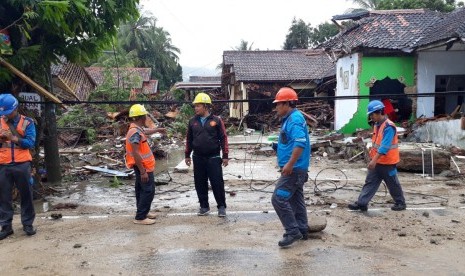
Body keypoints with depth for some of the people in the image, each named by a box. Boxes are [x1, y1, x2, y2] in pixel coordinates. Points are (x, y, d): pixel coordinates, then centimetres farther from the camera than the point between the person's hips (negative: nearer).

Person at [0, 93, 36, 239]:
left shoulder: (27, 122, 1)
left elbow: (31, 142, -8)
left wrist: (13, 138, -19)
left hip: (22, 164, -2)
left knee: (26, 195, 5)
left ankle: (28, 224, 16)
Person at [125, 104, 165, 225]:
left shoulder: (138, 129, 6)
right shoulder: (135, 132, -25)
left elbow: (145, 131, 33)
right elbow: (135, 153, -28)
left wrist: (157, 129, 48)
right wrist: (143, 171, -27)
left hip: (142, 166, 10)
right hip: (143, 167, -10)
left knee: (141, 190, 19)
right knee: (148, 191, -5)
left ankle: (143, 211, 33)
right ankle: (140, 217, -1)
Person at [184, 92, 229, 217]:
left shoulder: (216, 120, -3)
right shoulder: (193, 121, 7)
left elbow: (223, 138, -2)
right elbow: (189, 139, 14)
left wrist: (225, 156, -4)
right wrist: (187, 155, 13)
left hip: (213, 157, -3)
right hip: (198, 158, 4)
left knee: (217, 183, -2)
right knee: (200, 183, 8)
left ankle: (221, 206, 10)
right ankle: (204, 206, 21)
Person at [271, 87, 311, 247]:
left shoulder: (295, 118, -17)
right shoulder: (290, 119, 15)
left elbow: (300, 143, -29)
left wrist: (289, 164, -30)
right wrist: (279, 147, 12)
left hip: (294, 169, -11)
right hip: (295, 169, 11)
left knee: (278, 199, -10)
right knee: (296, 199, 16)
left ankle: (293, 232, -3)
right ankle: (302, 230, 25)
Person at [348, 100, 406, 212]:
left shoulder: (388, 127, -22)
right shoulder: (377, 125, 7)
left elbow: (384, 146, -28)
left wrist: (374, 160, -32)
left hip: (387, 162, -8)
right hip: (377, 161, 8)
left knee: (393, 184, 9)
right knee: (370, 182, 6)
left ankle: (400, 203, 27)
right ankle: (361, 203, 8)